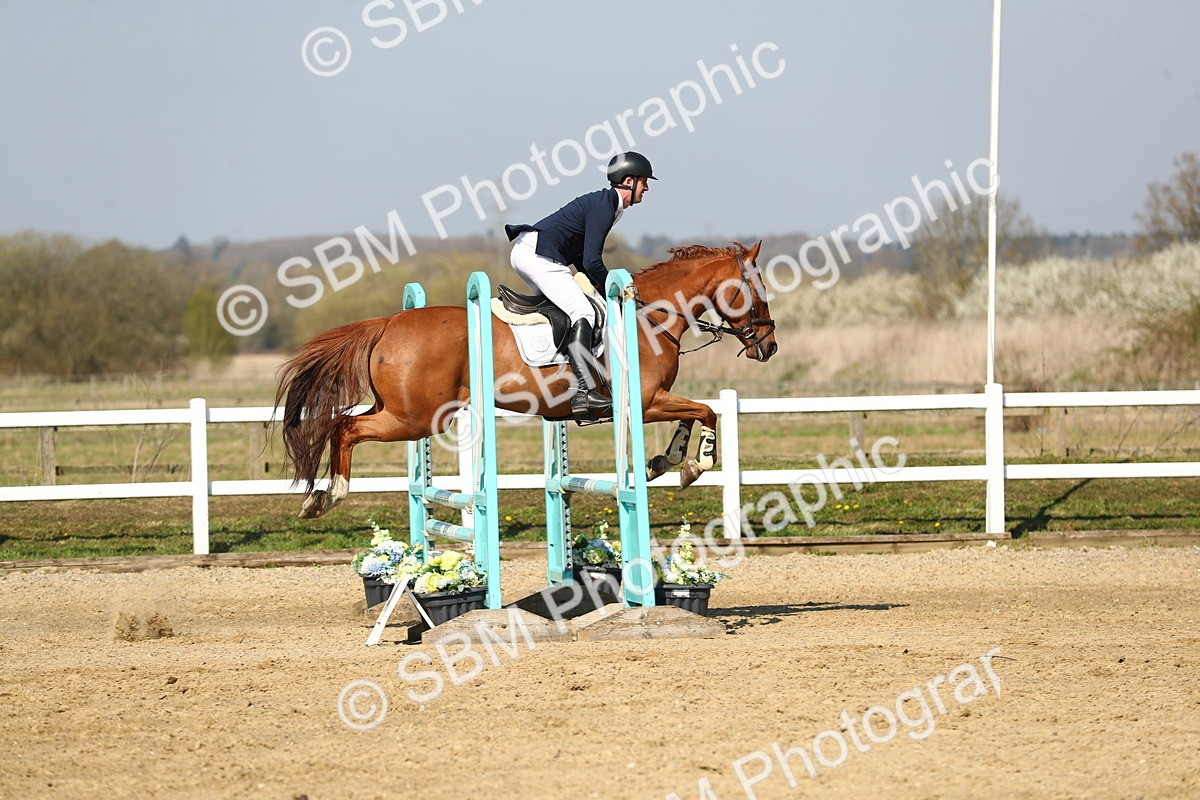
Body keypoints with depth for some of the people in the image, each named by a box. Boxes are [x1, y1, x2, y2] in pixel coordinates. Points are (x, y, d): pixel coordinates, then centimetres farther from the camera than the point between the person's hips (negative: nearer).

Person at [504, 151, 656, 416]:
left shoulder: (602, 202, 21)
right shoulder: (604, 207, -11)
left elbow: (581, 259, 26)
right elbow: (592, 263, -17)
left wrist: (604, 292, 19)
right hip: (539, 255, -11)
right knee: (583, 314, -18)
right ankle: (584, 392, -28)